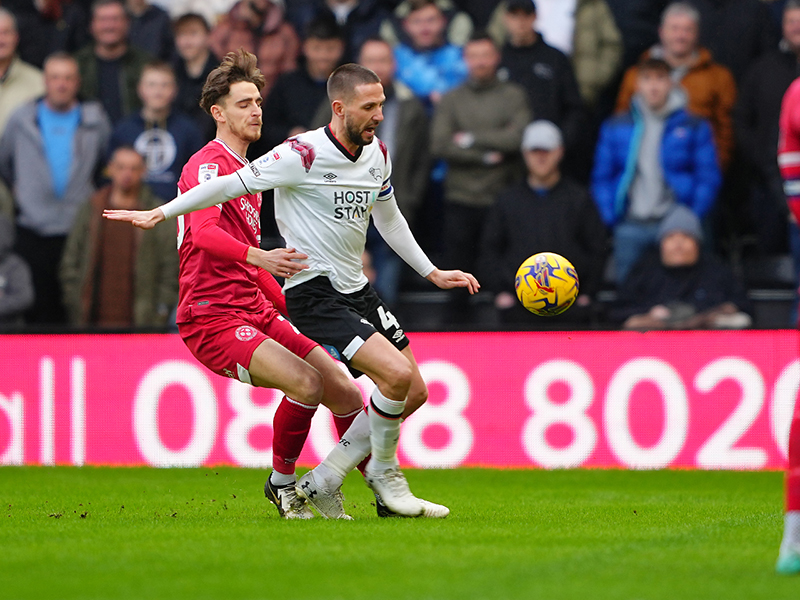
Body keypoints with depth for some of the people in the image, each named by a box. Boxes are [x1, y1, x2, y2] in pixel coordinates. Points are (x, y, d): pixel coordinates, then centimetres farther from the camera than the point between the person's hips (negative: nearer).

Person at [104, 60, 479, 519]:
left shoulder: (377, 155, 5)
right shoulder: (305, 154, -19)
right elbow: (234, 184, -14)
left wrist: (431, 273, 24)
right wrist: (160, 214, -11)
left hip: (358, 289, 9)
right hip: (314, 292, -9)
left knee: (414, 393, 6)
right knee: (396, 373, -23)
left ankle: (322, 482, 12)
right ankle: (383, 471, 2)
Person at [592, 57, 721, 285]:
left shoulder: (695, 127, 5)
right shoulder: (615, 127, 10)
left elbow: (709, 178, 4)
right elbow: (602, 178, 13)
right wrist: (611, 218, 1)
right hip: (631, 227, 2)